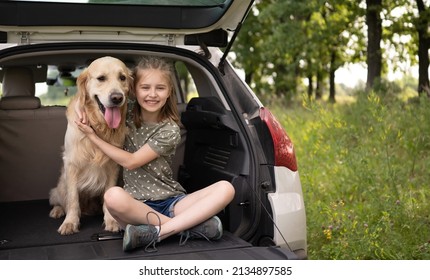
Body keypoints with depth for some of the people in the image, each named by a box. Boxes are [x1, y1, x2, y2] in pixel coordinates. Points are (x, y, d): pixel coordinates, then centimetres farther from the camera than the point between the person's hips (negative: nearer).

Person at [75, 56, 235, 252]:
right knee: (113, 196, -37)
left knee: (225, 189, -25)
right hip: (136, 205, 1)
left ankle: (156, 232, -34)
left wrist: (92, 136, -8)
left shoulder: (169, 131, -7)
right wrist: (81, 110, -5)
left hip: (171, 201, -1)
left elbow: (131, 161, -10)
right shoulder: (128, 112, 4)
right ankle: (190, 224, -25)